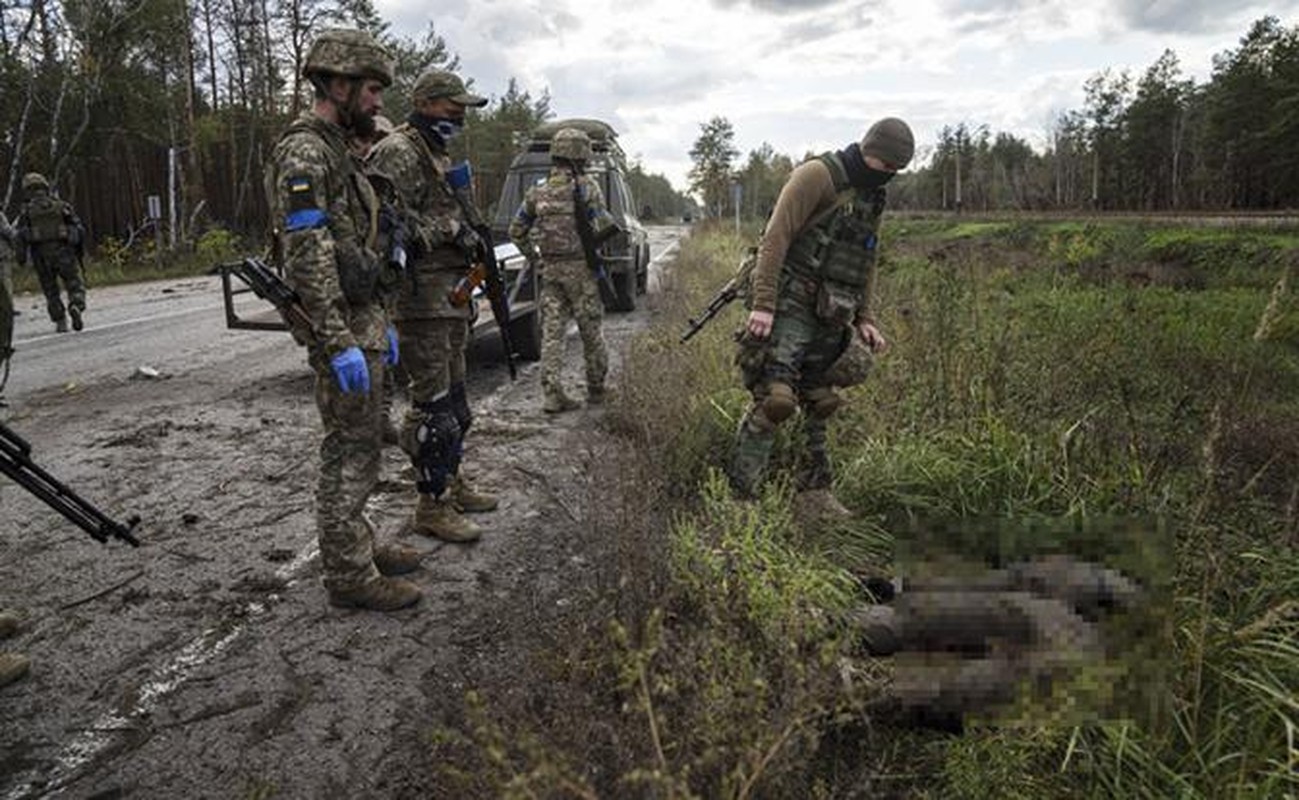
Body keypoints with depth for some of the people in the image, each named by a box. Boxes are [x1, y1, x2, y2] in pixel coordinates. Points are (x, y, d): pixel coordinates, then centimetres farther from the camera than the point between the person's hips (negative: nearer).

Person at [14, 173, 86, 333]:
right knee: (75, 285, 4)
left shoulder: (27, 210, 5)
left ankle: (60, 322, 8)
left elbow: (21, 235, -4)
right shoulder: (62, 205, 8)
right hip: (64, 252, 0)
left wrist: (21, 257, -3)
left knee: (50, 290, 12)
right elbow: (79, 229, 3)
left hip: (41, 255, 0)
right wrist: (79, 251, 11)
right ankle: (76, 307, -25)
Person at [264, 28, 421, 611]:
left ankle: (356, 547, 29)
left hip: (361, 321, 10)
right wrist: (341, 344, -25)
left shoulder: (335, 150, 19)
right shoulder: (303, 152, -14)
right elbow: (307, 256, -22)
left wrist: (380, 324, 21)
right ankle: (349, 575, 6)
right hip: (341, 329, -10)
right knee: (350, 453, -3)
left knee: (357, 448, 17)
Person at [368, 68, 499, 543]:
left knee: (453, 396, 16)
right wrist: (450, 230, -19)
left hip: (450, 297, 10)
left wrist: (470, 237, 16)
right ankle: (431, 507, 0)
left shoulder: (439, 156, 21)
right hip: (422, 297, -10)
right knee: (432, 402, -8)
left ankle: (450, 484, 29)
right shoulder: (398, 153, -11)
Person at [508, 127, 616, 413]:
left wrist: (533, 258, 19)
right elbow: (605, 225, -13)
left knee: (551, 331, 4)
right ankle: (596, 389, 19)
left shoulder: (537, 192, 7)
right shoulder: (586, 186, -8)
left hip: (550, 270, 4)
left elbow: (516, 231, 12)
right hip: (580, 268, -4)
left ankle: (552, 394, -1)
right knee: (590, 330, 8)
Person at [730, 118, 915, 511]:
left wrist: (865, 319, 16)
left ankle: (816, 487, 21)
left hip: (828, 316, 8)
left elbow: (865, 264, 25)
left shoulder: (872, 199, 18)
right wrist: (763, 304, -22)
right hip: (789, 307, -8)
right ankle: (740, 491, -8)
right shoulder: (817, 175, -8)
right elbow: (776, 237, -15)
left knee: (820, 403, 11)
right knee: (775, 398, -15)